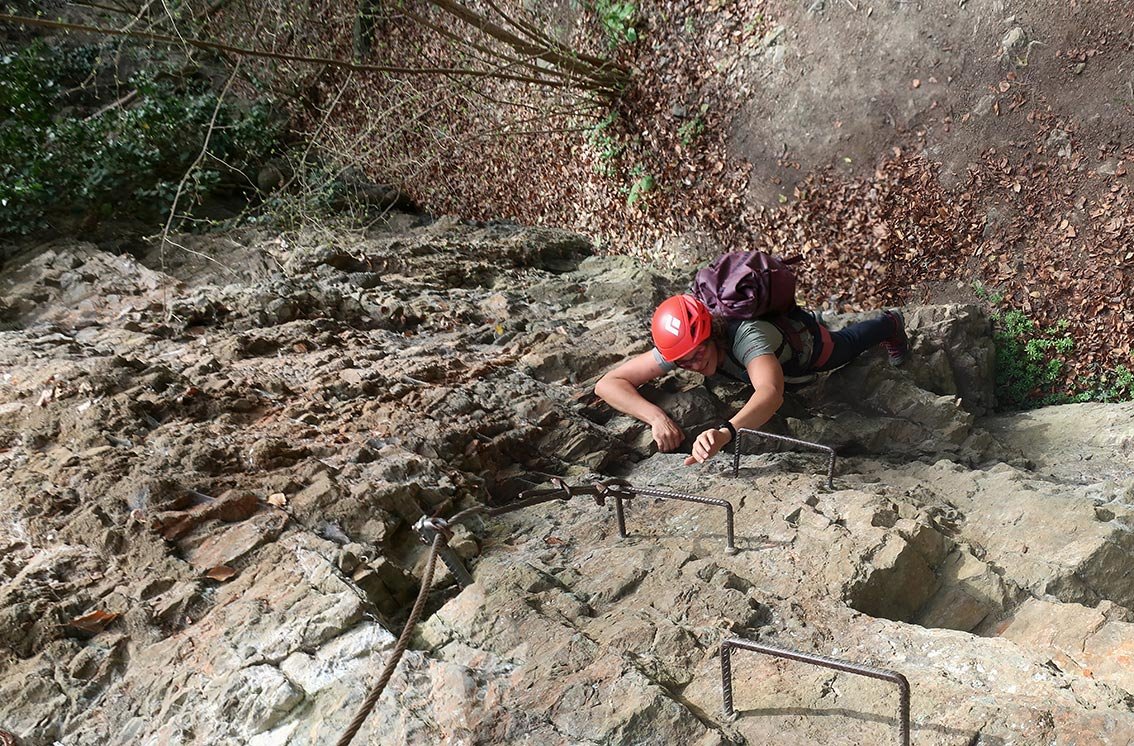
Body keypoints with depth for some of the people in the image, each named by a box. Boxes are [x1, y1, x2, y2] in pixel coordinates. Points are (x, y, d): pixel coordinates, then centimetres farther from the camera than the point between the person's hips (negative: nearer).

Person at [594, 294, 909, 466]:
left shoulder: (745, 337, -53)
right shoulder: (679, 346, -40)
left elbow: (771, 393, -72)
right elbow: (608, 383, -44)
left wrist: (725, 431, -90)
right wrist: (656, 416, -61)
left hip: (804, 337, -3)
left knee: (847, 345, 32)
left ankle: (889, 324, 65)